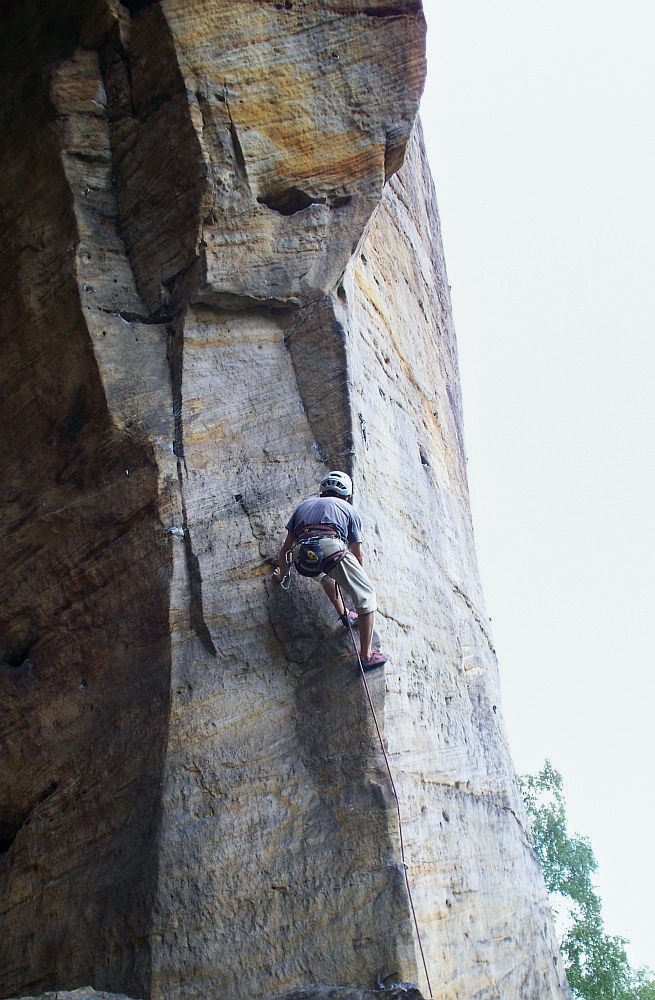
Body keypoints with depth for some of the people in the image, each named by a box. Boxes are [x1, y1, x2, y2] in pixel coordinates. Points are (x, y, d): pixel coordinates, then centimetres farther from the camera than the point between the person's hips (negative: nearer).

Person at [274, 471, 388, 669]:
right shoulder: (348, 509, 29)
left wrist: (281, 574, 56)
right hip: (332, 548, -4)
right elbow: (358, 554, 33)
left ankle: (344, 615, 38)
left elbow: (285, 549, 38)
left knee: (325, 574, 39)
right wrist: (359, 575, 52)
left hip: (302, 559, 4)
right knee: (366, 596, 9)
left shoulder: (304, 505, 36)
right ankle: (366, 656, 5)